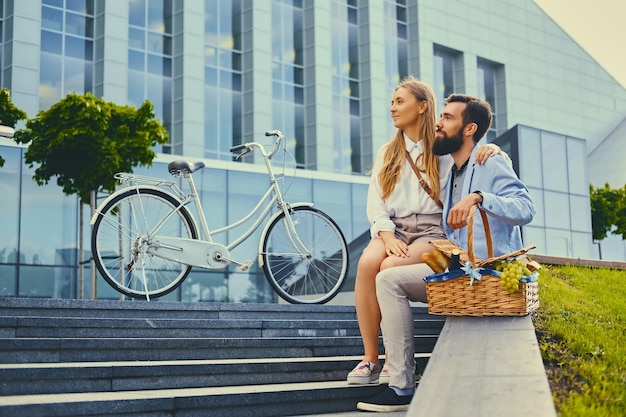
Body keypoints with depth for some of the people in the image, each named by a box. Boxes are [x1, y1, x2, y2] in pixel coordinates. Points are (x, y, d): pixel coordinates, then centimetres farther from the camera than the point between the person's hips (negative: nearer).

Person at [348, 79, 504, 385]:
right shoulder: (386, 153, 20)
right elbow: (375, 202, 8)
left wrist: (494, 149, -15)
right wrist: (387, 236, -11)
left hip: (431, 230, -3)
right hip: (392, 229, 3)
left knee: (390, 268, -34)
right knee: (366, 263, -31)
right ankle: (370, 359, -26)